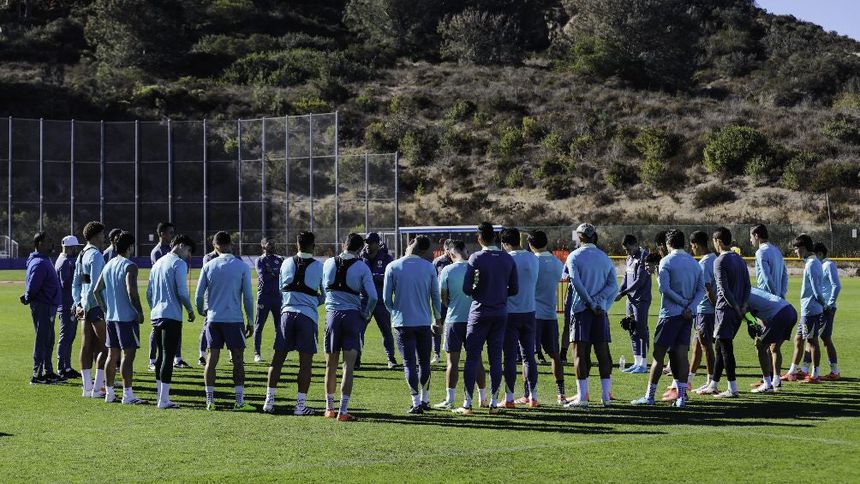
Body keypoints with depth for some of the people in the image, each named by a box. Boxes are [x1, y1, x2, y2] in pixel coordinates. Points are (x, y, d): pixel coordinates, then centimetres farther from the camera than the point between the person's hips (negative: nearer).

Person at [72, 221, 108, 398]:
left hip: (85, 306, 9)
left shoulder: (81, 255, 15)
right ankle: (97, 388, -6)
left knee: (87, 346, 9)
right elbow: (95, 284, -18)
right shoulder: (96, 255, -13)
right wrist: (86, 307, -14)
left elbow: (75, 283, 18)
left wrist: (78, 304, 15)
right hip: (96, 305, -9)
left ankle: (87, 387, 11)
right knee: (104, 347, -4)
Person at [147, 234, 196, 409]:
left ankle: (161, 394, 20)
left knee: (161, 355, 15)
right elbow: (182, 292, -14)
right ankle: (164, 400, -9)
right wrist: (190, 310, -1)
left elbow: (149, 293, 19)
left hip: (156, 316, 8)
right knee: (168, 357, -8)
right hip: (172, 316, -8)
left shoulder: (158, 263, 18)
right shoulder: (179, 263, -7)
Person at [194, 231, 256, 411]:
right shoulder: (242, 267, -3)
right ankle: (240, 401, -1)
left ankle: (210, 400, 4)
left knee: (212, 358, 6)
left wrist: (202, 312, 24)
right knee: (238, 359, 3)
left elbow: (199, 295, 4)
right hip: (234, 319, -2)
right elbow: (248, 296, -3)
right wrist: (250, 322, 5)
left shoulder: (208, 266, 3)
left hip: (213, 318, 2)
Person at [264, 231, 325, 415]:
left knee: (278, 357, 8)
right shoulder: (319, 267, -1)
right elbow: (324, 296, 7)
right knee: (305, 361, 2)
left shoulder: (287, 263, 7)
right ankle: (301, 404, -1)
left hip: (287, 312, 3)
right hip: (308, 315, -3)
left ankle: (269, 400, 7)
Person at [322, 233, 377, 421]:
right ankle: (343, 411, -5)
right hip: (352, 315, -3)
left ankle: (329, 408, 21)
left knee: (331, 365, 12)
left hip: (332, 314, 3)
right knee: (349, 366, -2)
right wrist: (366, 315, 5)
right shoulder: (361, 268, -5)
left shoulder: (328, 263, 5)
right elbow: (372, 296, -10)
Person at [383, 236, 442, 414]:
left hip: (403, 323, -2)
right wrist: (437, 320, 16)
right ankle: (425, 400, 22)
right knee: (424, 362, 14)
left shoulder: (392, 267, -5)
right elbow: (435, 296, 3)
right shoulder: (429, 268, -1)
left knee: (409, 363, 0)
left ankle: (416, 403, -4)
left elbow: (386, 298, -1)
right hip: (424, 322, 2)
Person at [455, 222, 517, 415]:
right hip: (500, 314, 4)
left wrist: (477, 292, 8)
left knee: (472, 358, 1)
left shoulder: (476, 258, -10)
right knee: (495, 358, 8)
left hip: (479, 314, -4)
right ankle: (494, 403, 8)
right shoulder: (508, 259, 3)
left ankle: (467, 404, 0)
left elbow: (466, 289, -13)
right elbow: (514, 289, 7)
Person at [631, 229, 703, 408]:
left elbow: (664, 287, -16)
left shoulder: (667, 261, -6)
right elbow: (701, 289, 6)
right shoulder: (694, 263, 13)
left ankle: (649, 396, 3)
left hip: (670, 313, -5)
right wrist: (690, 307, -6)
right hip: (687, 315, 5)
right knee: (681, 354, 4)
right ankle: (681, 397, -1)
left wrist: (683, 303, -9)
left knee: (659, 354, 0)